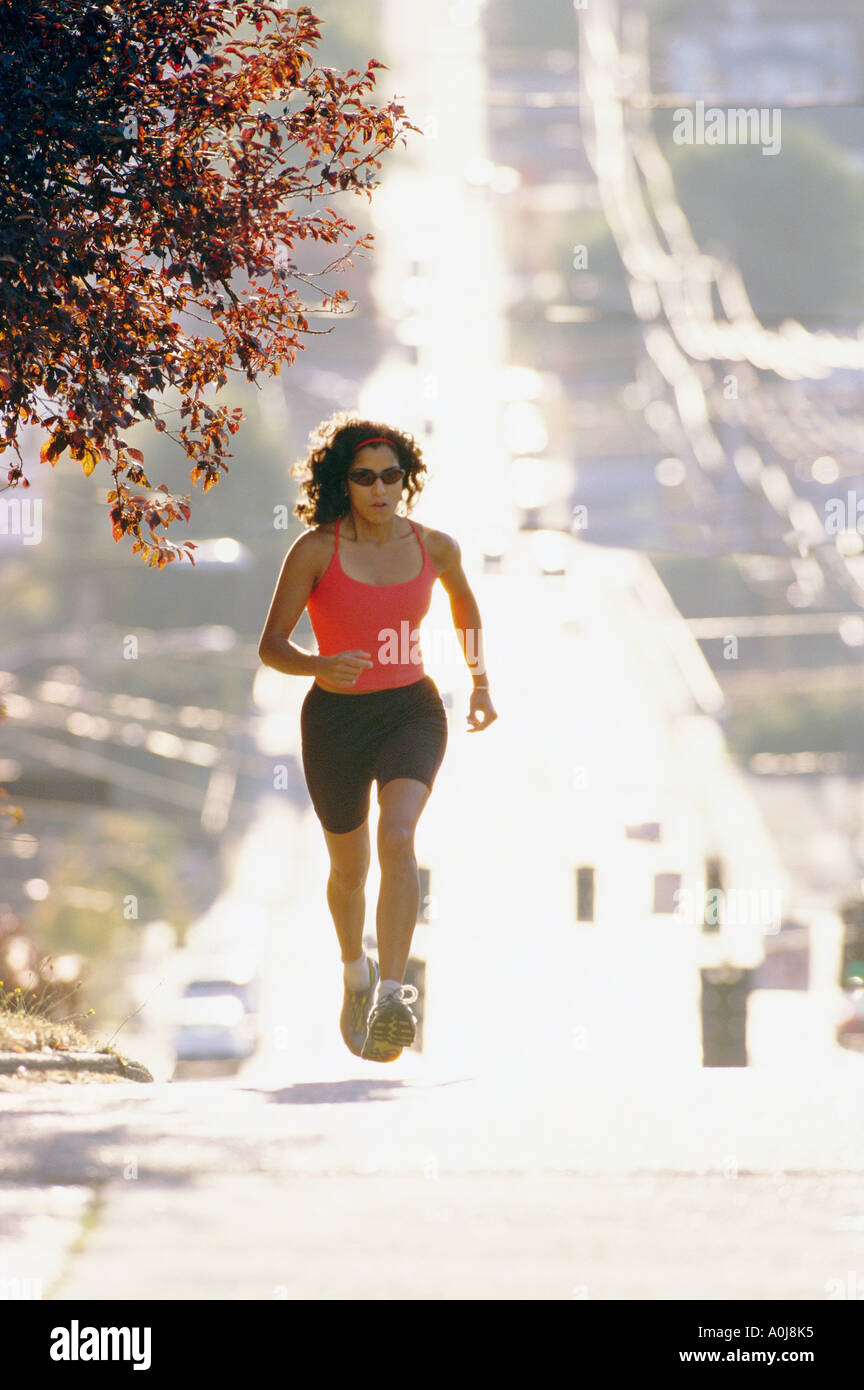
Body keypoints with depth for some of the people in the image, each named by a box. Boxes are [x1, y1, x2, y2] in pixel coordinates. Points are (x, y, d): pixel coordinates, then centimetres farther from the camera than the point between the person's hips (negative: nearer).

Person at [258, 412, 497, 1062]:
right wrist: (319, 666, -32)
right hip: (336, 717, 0)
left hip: (412, 709, 0)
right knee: (350, 867, 16)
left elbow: (466, 606, 21)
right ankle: (355, 971, 48)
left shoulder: (434, 547, -2)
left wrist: (481, 683, 15)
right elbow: (271, 645, -12)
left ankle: (391, 997, -34)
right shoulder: (316, 550, -12)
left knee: (398, 835, -27)